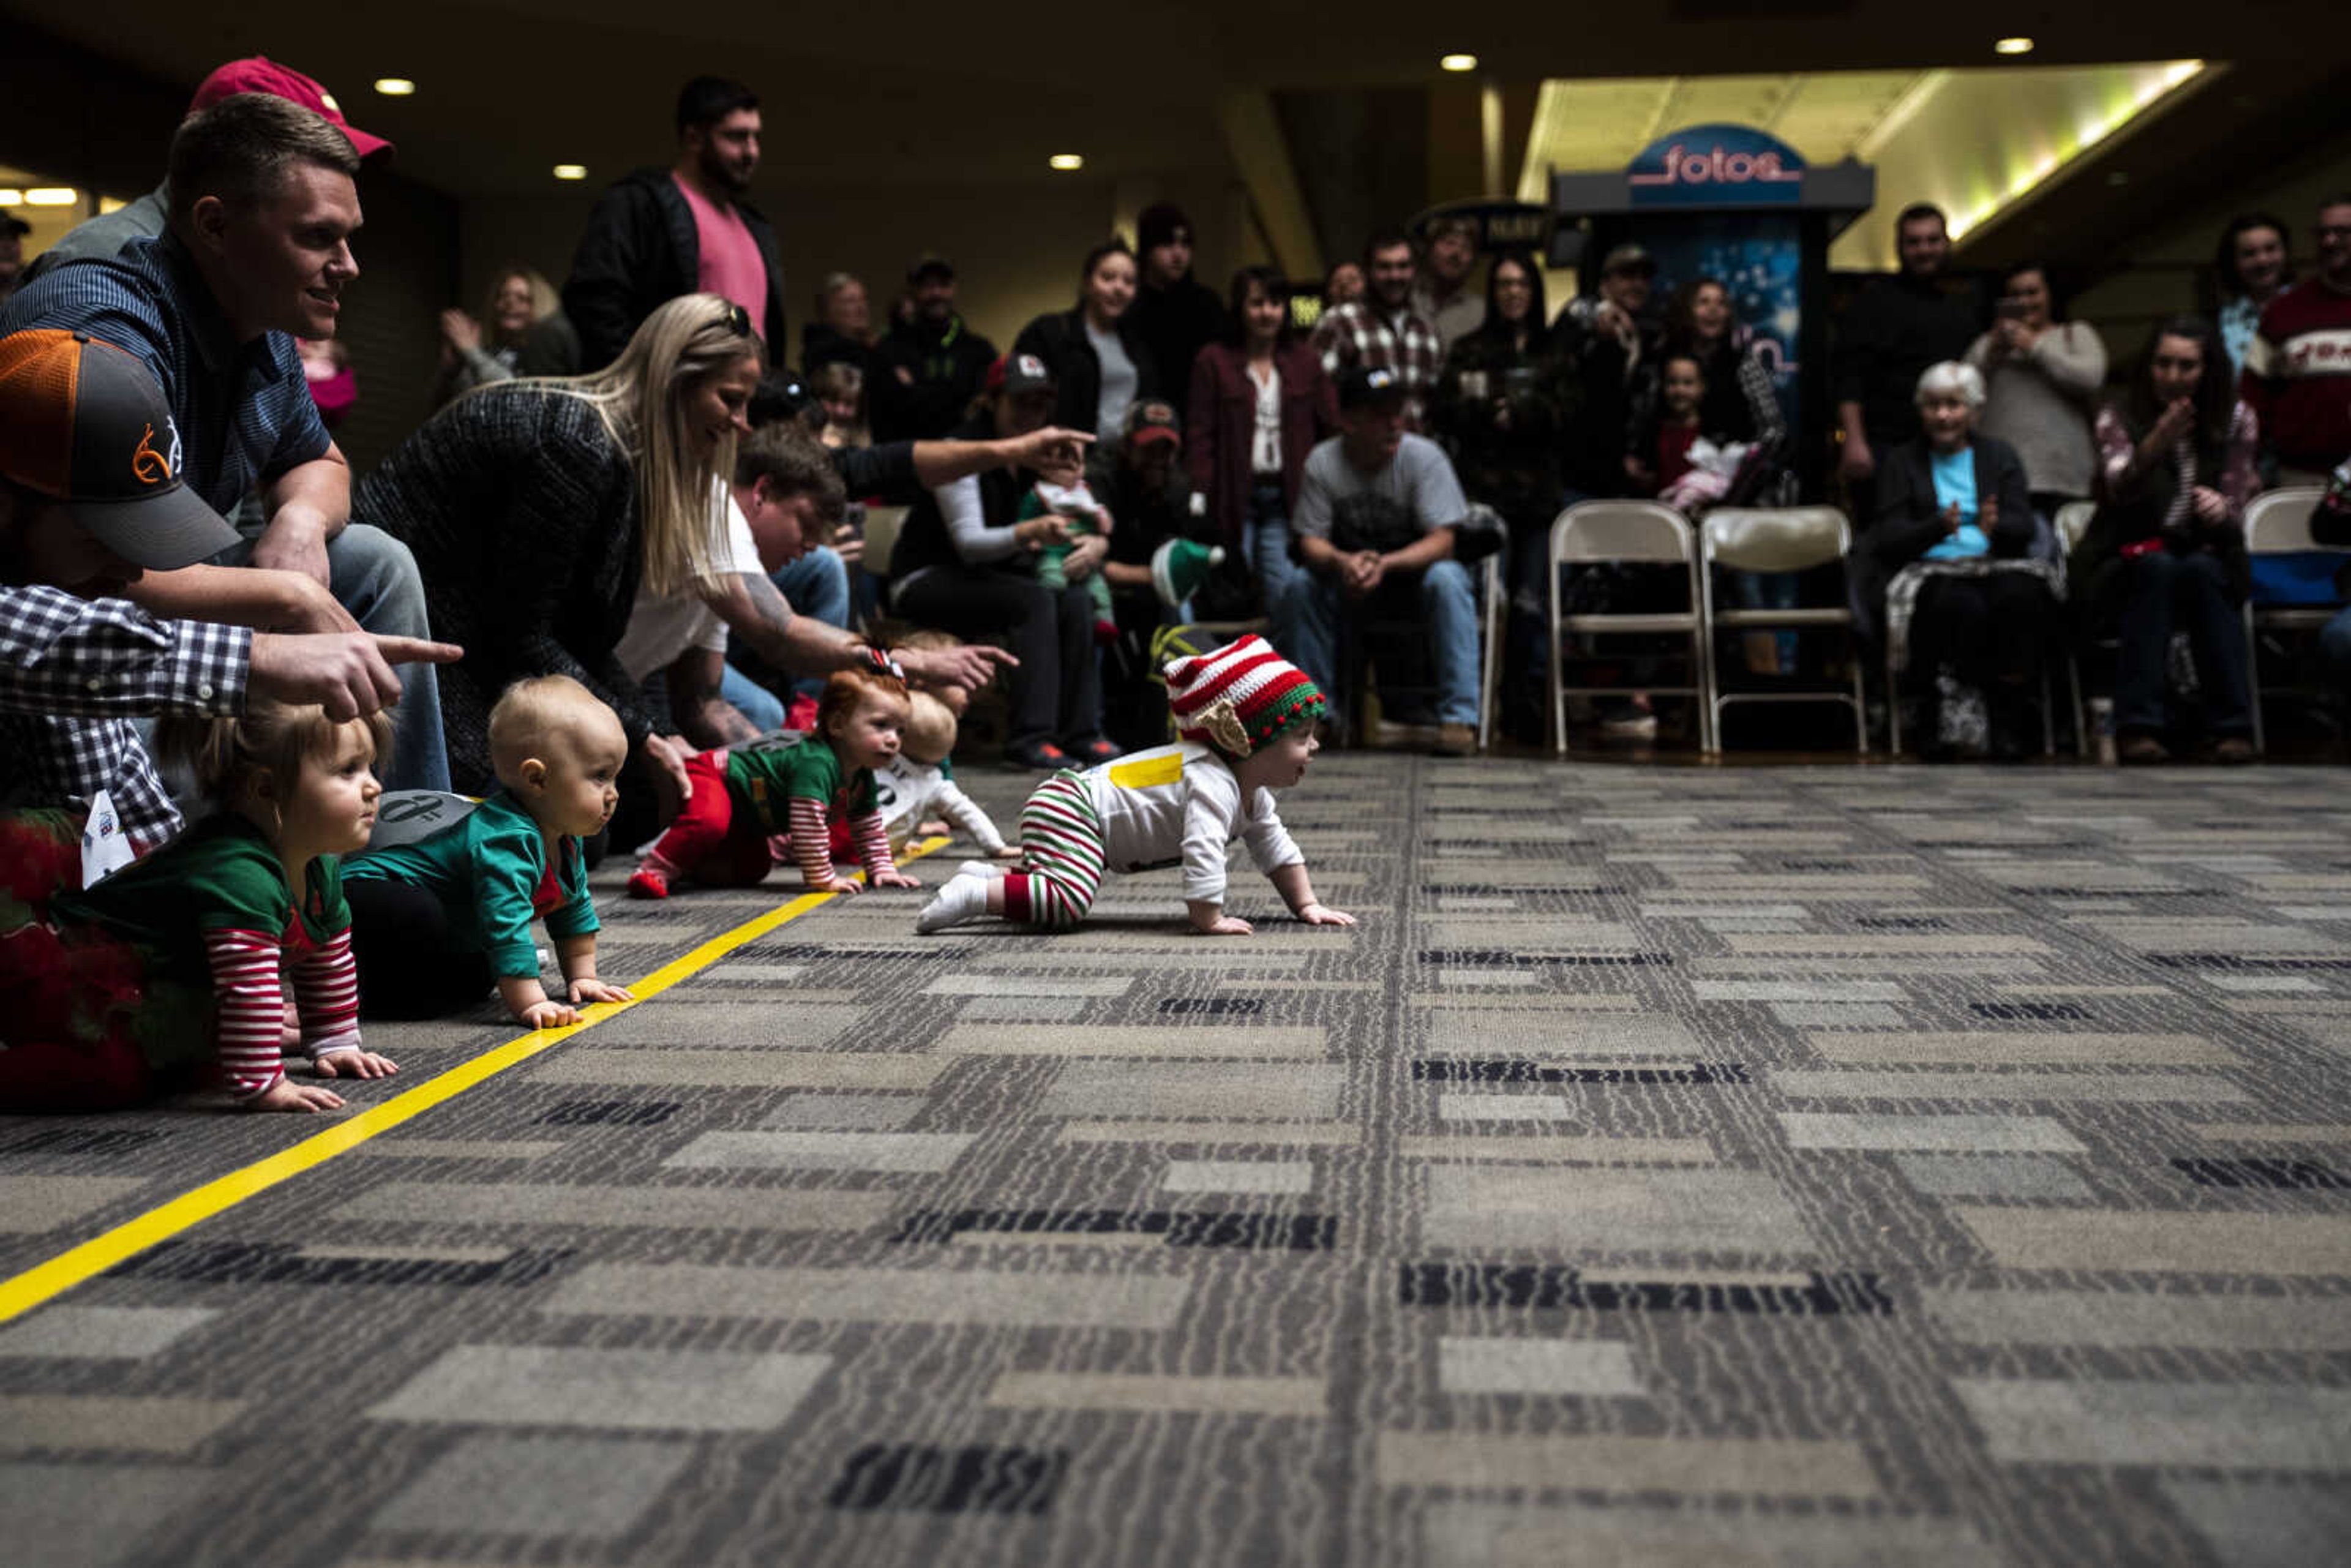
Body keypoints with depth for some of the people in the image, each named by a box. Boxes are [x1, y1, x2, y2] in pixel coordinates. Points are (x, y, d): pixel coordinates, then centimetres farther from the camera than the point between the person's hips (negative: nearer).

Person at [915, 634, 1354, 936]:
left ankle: (988, 876, 26)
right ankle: (972, 894, -23)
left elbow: (1276, 850, 20)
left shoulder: (1252, 792, 10)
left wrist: (1308, 906, 12)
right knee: (1067, 902, -30)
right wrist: (1209, 920, -31)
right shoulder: (1214, 783, -24)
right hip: (1065, 809, -11)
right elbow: (1203, 852, -35)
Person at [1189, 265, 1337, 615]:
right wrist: (1199, 498, -11)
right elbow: (1201, 437, -2)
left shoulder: (1306, 363, 10)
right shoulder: (1213, 362, 3)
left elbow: (1331, 427, 6)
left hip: (1285, 498, 1)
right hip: (1235, 500, -1)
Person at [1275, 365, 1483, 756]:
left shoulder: (1424, 456, -17)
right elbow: (1311, 541, -11)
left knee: (1447, 580, -33)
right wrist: (1341, 562, -36)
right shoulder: (1322, 463, -12)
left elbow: (1442, 541, -20)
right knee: (1301, 585, -26)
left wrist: (1384, 564, -37)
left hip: (1416, 568, -2)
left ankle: (1459, 718, -32)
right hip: (1349, 576, 2)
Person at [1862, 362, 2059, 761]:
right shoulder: (1900, 462, 16)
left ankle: (2008, 717, -28)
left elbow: (2024, 529, 5)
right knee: (1961, 605, -38)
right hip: (1928, 570, -2)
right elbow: (1889, 539, 1)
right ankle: (1936, 723, -27)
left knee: (2022, 595, -35)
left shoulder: (2001, 456, 20)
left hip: (1994, 565, 2)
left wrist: (1994, 529, -20)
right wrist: (1938, 527, -20)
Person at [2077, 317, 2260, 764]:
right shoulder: (2119, 418, -2)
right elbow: (2120, 488, -22)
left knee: (2202, 571, -32)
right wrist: (2154, 447, -43)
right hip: (2128, 566, -1)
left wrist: (2221, 510, -27)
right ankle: (2139, 726, -37)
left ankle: (2232, 727, -30)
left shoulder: (2236, 420, 4)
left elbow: (2235, 516, -2)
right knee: (2157, 565, -33)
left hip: (2207, 559, 1)